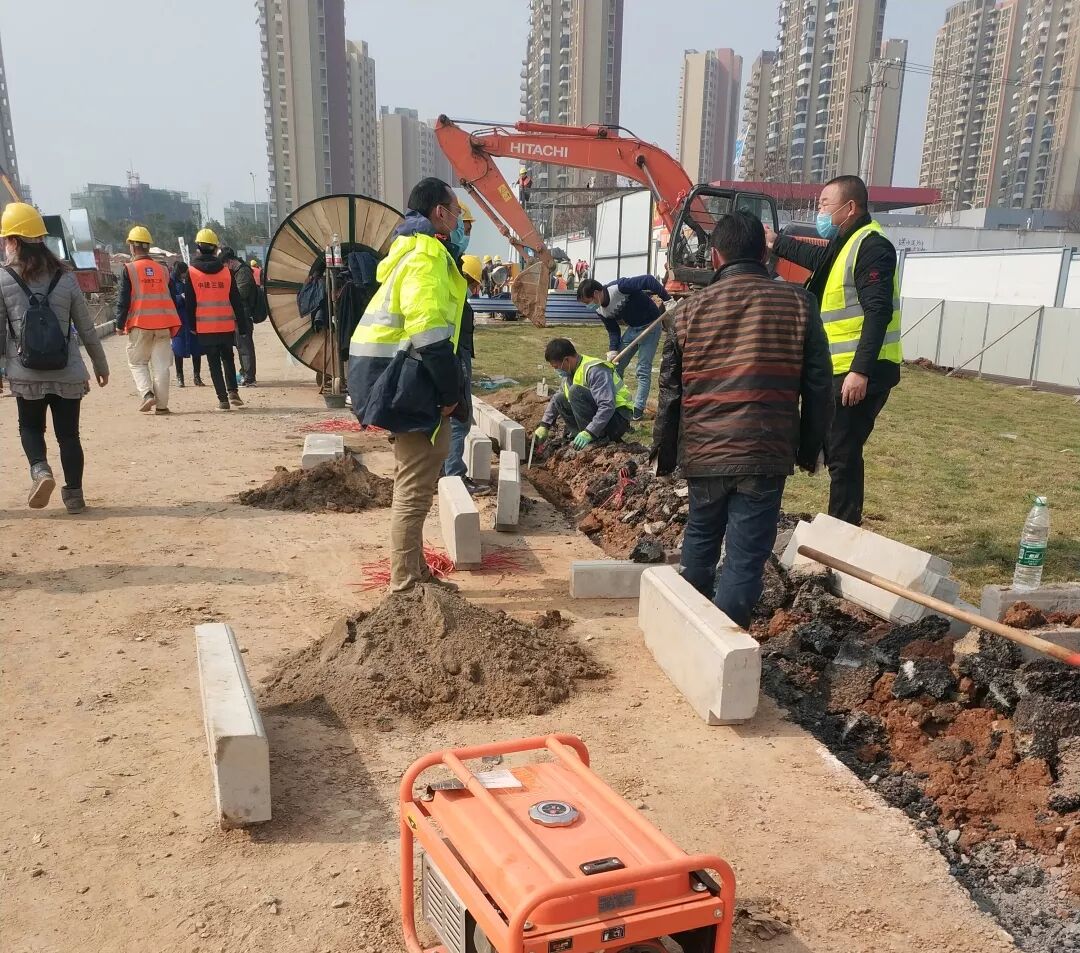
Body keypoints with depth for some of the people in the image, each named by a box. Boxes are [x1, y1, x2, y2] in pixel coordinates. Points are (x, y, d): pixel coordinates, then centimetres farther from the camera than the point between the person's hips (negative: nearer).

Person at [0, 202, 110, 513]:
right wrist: (101, 365, 16)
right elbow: (86, 329, 5)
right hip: (68, 373, 1)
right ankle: (74, 494, 14)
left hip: (26, 375, -1)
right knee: (69, 434, 11)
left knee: (30, 426, 18)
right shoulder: (66, 279, 1)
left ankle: (40, 469, -8)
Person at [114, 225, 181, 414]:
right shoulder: (163, 269, 10)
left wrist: (120, 324, 0)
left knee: (137, 362, 11)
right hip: (163, 324, 3)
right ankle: (161, 404, 2)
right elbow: (172, 298, 13)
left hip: (139, 323, -3)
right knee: (161, 365, 4)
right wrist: (173, 327, 20)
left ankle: (147, 393, -8)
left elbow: (123, 300, -6)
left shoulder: (129, 269, -3)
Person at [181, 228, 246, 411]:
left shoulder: (191, 272, -3)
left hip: (204, 326, -1)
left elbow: (189, 302, -1)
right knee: (228, 359, 18)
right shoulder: (225, 271, 1)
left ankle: (222, 398, 0)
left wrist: (192, 325, 8)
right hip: (226, 325, 2)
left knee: (214, 363, 4)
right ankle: (232, 391, 6)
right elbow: (236, 299, 3)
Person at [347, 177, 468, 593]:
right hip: (407, 378, -11)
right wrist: (450, 391, -17)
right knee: (415, 488, -6)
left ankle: (416, 573, 29)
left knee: (413, 481, 18)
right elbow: (429, 328, -23)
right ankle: (405, 586, 2)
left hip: (398, 376, 11)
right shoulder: (428, 253, -12)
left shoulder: (411, 247, 20)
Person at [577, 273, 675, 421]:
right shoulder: (600, 310, -7)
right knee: (616, 366, 8)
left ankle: (638, 409, -2)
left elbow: (649, 280, -32)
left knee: (643, 369, -8)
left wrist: (668, 300, -34)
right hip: (632, 327, 7)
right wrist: (612, 351, -12)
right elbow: (613, 331, 2)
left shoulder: (619, 287, -31)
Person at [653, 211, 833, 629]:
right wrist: (809, 449, 12)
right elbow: (818, 387, 2)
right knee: (746, 556, 3)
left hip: (704, 452, 3)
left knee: (700, 537, 23)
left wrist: (665, 454, 17)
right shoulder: (798, 303, 0)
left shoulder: (692, 309, 3)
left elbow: (670, 390, 7)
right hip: (766, 453, -3)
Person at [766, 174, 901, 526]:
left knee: (842, 454, -5)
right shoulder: (846, 243, 17)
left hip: (861, 373, -10)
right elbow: (819, 259, 41)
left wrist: (861, 371, -29)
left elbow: (878, 312, -23)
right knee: (836, 450, 15)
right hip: (842, 369, 10)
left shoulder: (871, 246, -15)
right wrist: (777, 242, 45)